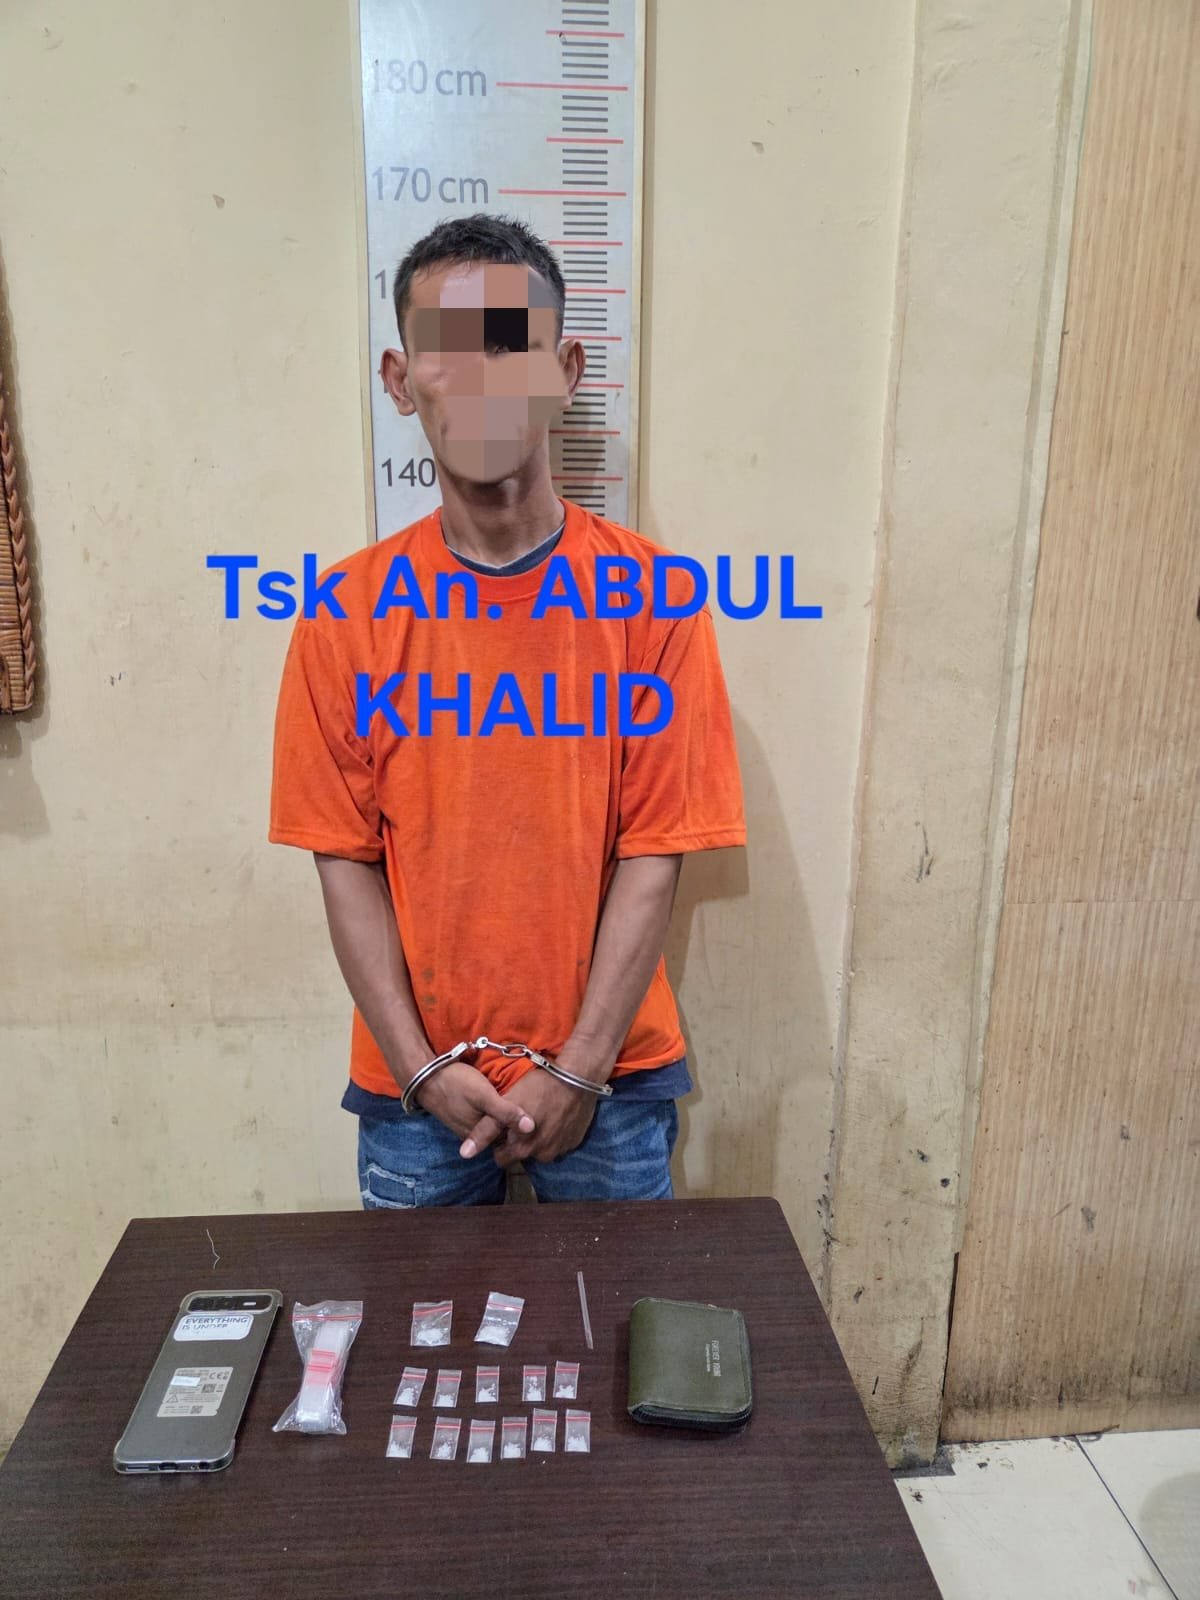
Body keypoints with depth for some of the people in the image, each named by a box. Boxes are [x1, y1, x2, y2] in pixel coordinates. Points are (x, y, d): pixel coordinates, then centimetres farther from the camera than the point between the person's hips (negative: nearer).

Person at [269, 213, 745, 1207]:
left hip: (610, 1076, 0)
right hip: (413, 1085, 1)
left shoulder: (651, 595, -10)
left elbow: (653, 853, -10)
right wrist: (419, 1067, -8)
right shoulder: (351, 610, -6)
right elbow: (346, 858, -4)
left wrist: (578, 1071, -11)